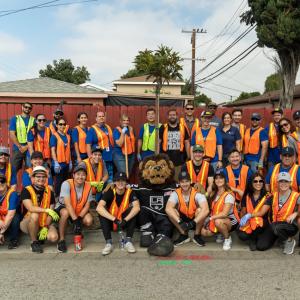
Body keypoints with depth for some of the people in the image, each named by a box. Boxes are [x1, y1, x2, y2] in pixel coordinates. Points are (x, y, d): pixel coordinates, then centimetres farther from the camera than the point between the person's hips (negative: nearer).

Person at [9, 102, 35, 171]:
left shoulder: (34, 120, 8)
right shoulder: (14, 119, 8)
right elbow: (12, 135, 0)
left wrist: (27, 146, -10)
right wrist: (20, 147, -9)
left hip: (30, 149, 0)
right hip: (17, 149, 0)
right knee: (14, 169, -1)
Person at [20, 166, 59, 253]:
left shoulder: (49, 192, 1)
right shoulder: (26, 191, -9)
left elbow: (51, 213, -2)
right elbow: (30, 208, -25)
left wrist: (45, 227, -13)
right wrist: (47, 210, -36)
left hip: (45, 223, 3)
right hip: (28, 223, -3)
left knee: (54, 237, -24)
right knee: (34, 215, -36)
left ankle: (39, 236, 11)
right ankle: (34, 242, -13)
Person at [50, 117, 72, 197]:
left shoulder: (68, 136, 12)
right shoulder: (54, 136, -5)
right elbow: (53, 150, -10)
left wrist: (70, 162, 13)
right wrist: (56, 162, -16)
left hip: (66, 162, 6)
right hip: (59, 163, -6)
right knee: (59, 181, -1)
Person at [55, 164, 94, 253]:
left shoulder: (88, 186, -13)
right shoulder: (67, 184, -26)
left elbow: (87, 205, -11)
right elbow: (68, 204, -34)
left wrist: (79, 218, -27)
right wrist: (75, 220, -41)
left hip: (79, 210, 3)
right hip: (63, 207, -3)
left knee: (89, 221, -23)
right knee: (65, 213, -38)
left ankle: (79, 231, 13)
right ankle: (61, 239, -18)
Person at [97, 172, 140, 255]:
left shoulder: (130, 192, -12)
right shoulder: (110, 192, -16)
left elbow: (137, 207, -28)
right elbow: (99, 207, -32)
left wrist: (125, 220, -39)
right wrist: (115, 219, -40)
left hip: (124, 223, 1)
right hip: (111, 223, -1)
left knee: (133, 211, -23)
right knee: (102, 212, -26)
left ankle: (128, 241, -18)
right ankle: (108, 243, -23)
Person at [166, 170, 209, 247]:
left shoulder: (197, 193, -21)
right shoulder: (176, 193, -14)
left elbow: (206, 210, -36)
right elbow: (168, 209, -30)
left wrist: (193, 223, -43)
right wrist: (179, 222, -41)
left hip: (196, 221, -2)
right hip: (183, 219, 2)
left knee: (200, 210, -32)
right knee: (172, 211, -24)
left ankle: (197, 235, -10)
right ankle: (184, 235, -6)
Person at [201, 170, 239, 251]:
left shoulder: (229, 195, -17)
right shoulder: (214, 193, 6)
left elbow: (224, 213, -25)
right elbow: (213, 209, 2)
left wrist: (211, 218, -27)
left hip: (231, 220, -7)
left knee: (218, 221, -37)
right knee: (204, 232, -13)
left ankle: (228, 239, -9)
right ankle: (221, 233, 15)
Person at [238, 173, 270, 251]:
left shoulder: (267, 196, -5)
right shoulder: (247, 196, 6)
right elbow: (243, 211, 12)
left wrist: (249, 215, -25)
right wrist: (243, 220, -8)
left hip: (262, 224, -2)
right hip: (248, 223, 2)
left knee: (257, 223, -39)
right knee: (241, 235, -30)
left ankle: (253, 240, -3)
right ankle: (253, 237, 10)